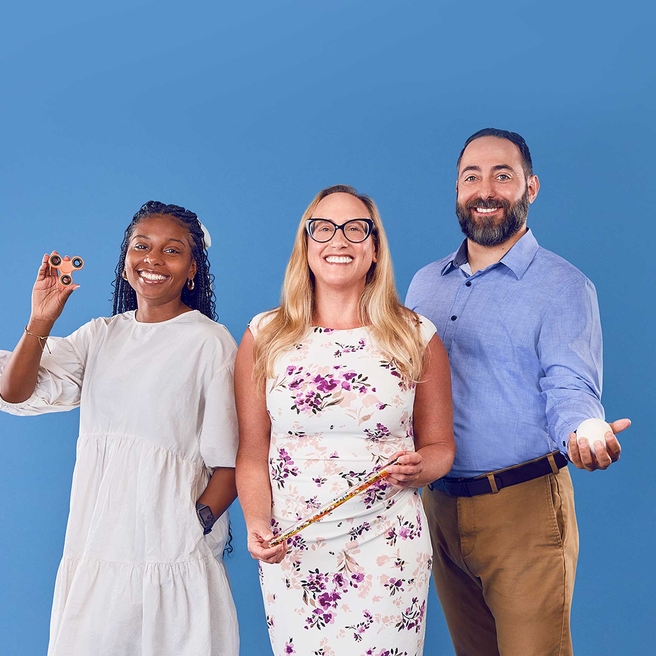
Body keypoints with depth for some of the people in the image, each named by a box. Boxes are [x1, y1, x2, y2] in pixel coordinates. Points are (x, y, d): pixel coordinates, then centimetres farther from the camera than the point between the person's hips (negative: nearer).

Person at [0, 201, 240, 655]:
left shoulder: (211, 342, -5)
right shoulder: (100, 335, 9)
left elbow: (229, 460, -7)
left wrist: (199, 524, -18)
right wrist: (41, 321, -9)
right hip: (96, 546, 4)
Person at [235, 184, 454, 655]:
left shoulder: (417, 338, 1)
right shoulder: (264, 338, 3)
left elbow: (440, 445, 7)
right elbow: (252, 453, 5)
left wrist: (420, 468, -14)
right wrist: (257, 524, -10)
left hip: (388, 546, 0)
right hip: (291, 551, 1)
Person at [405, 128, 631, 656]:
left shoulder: (562, 285, -6)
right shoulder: (425, 283, 11)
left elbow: (570, 388, -15)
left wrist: (582, 432, -37)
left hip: (524, 510, -5)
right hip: (438, 505, 6)